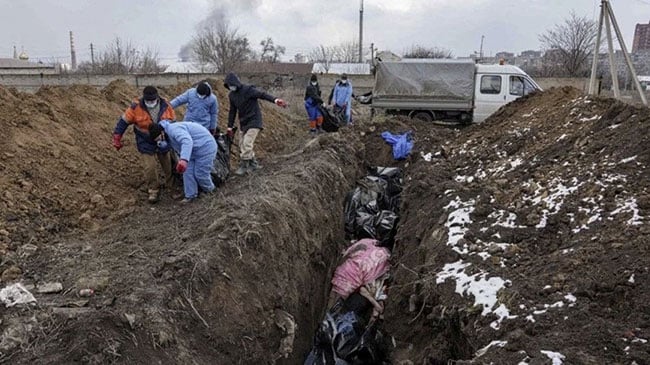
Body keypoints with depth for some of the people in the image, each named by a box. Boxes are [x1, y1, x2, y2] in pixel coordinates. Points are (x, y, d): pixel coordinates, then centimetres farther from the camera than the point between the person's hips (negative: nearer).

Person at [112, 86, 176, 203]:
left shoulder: (165, 106, -14)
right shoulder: (136, 107, -20)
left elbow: (173, 123, 1)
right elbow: (123, 122, -11)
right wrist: (117, 139, -9)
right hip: (146, 144, -2)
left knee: (169, 165, 15)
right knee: (149, 167, -6)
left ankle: (172, 185, 36)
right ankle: (154, 191, 10)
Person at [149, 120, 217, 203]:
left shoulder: (173, 129, -30)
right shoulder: (168, 137, 5)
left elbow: (187, 141, -47)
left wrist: (184, 159, -62)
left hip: (205, 147, -10)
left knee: (200, 174, -2)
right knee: (187, 171, 6)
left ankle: (210, 191, 25)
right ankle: (190, 195, 17)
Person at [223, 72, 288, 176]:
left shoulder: (248, 90, -16)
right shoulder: (231, 95, 5)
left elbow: (263, 94, -29)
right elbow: (232, 111, 13)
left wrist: (275, 100, -47)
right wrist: (230, 127, 13)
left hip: (253, 121, -8)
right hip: (243, 122, 8)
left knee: (247, 144, -15)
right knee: (242, 145, 8)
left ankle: (244, 166, -2)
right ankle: (253, 164, 21)